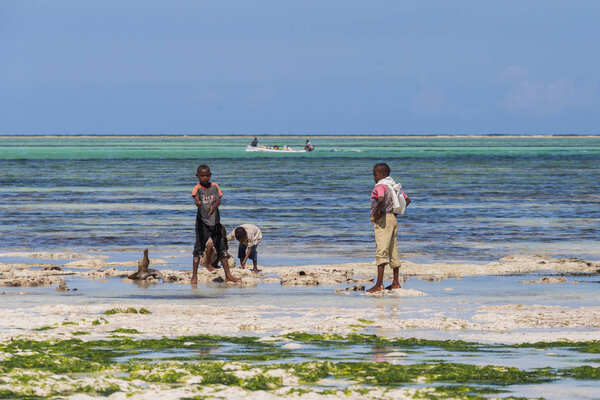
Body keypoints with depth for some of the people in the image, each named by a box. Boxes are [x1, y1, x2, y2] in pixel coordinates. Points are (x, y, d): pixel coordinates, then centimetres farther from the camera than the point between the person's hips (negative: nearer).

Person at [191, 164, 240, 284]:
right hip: (202, 222, -4)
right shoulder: (197, 188, -7)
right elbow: (196, 198, -27)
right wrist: (197, 202, -51)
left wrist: (214, 207, -30)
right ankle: (194, 276, -2)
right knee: (199, 249, -5)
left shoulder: (214, 186, 5)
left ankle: (228, 275, 17)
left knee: (221, 249, 10)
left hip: (215, 221, 4)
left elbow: (218, 200, -7)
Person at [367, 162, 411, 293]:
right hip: (393, 219, 9)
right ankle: (395, 282, 19)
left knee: (381, 251, -13)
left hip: (382, 219, -9)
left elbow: (381, 199, -36)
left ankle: (379, 284, -18)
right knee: (393, 251, 14)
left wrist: (377, 211, -21)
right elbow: (407, 200, 21)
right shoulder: (393, 186, 14)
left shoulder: (380, 186, -13)